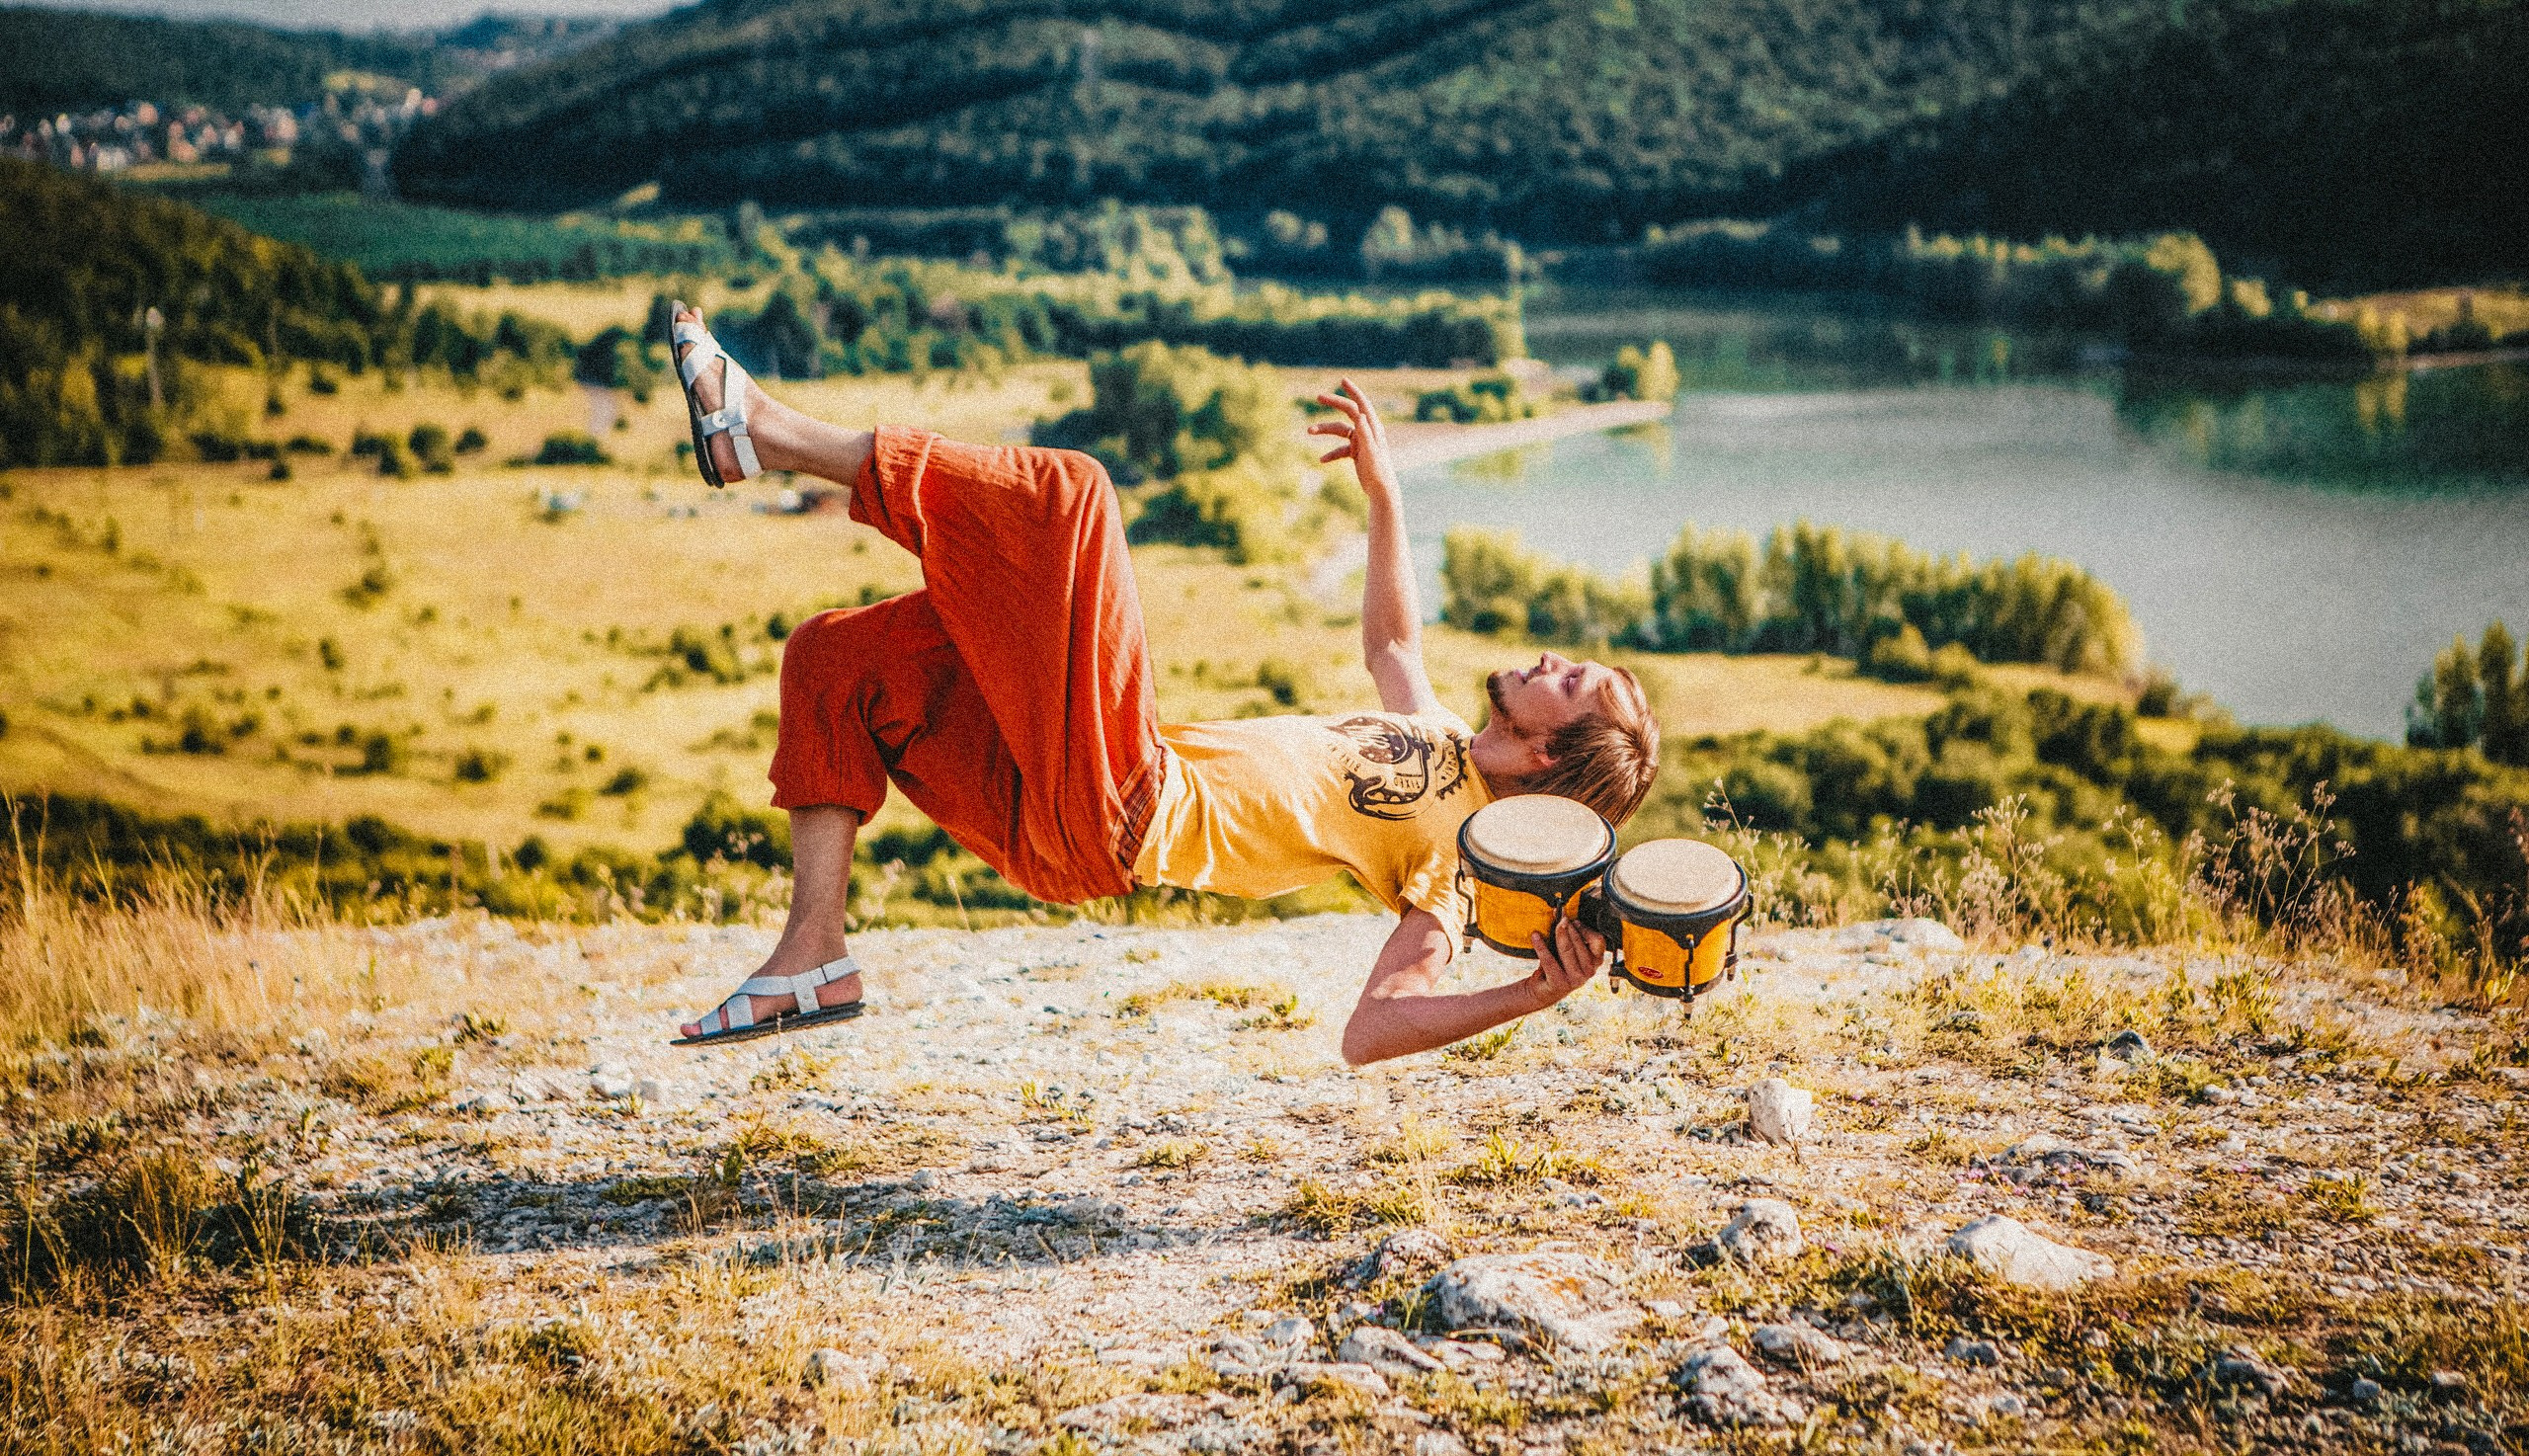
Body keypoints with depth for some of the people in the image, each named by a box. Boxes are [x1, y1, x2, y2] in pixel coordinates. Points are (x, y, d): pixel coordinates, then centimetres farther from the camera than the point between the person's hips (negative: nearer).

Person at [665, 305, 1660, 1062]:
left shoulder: (1464, 845, -7)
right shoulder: (1439, 742, 18)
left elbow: (1371, 1031, -19)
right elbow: (1391, 642, 39)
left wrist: (1531, 998, -33)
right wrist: (1383, 493, 33)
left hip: (1123, 816, -9)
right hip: (1064, 812, 9)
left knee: (1069, 491, -17)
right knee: (836, 658, 14)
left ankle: (758, 431, -10)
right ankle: (814, 958, 5)